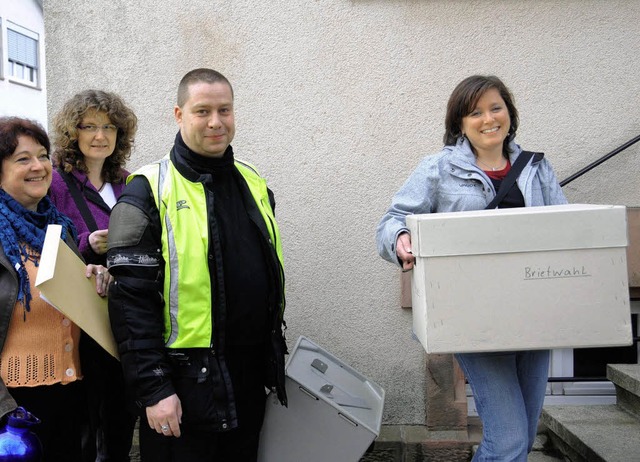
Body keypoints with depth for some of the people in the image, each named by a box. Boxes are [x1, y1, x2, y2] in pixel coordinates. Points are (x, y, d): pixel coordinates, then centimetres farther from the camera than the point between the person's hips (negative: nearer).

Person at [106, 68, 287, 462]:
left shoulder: (254, 184, 9)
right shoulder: (150, 193, -10)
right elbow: (132, 302, -14)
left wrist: (277, 355, 17)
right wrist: (153, 389, -17)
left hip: (250, 378, 6)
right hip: (186, 382, -6)